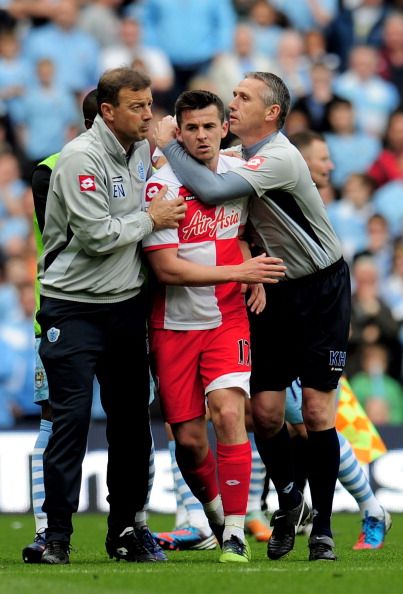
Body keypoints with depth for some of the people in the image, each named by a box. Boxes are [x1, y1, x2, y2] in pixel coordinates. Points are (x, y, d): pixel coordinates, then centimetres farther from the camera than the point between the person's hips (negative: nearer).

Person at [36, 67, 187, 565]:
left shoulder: (143, 151, 8)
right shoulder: (81, 158, -16)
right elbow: (96, 235, -21)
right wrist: (150, 219, -10)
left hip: (125, 304, 7)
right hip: (73, 308, -7)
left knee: (132, 419, 7)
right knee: (71, 417, -8)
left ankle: (124, 528, 16)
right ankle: (57, 532, -2)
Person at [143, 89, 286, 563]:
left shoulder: (240, 172, 2)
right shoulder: (162, 186, -13)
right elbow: (166, 268, -18)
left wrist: (255, 278, 5)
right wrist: (239, 272, -21)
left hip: (227, 318, 2)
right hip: (175, 324, -2)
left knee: (228, 413, -18)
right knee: (188, 439, 0)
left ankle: (235, 534, -12)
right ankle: (214, 511, 29)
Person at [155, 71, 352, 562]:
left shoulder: (279, 158, -22)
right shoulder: (237, 156, 4)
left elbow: (210, 191, -31)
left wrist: (167, 143, -19)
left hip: (321, 290, -7)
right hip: (275, 291, 7)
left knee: (317, 410, -7)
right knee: (264, 410, 0)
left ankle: (322, 528, 2)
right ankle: (288, 502, 22)